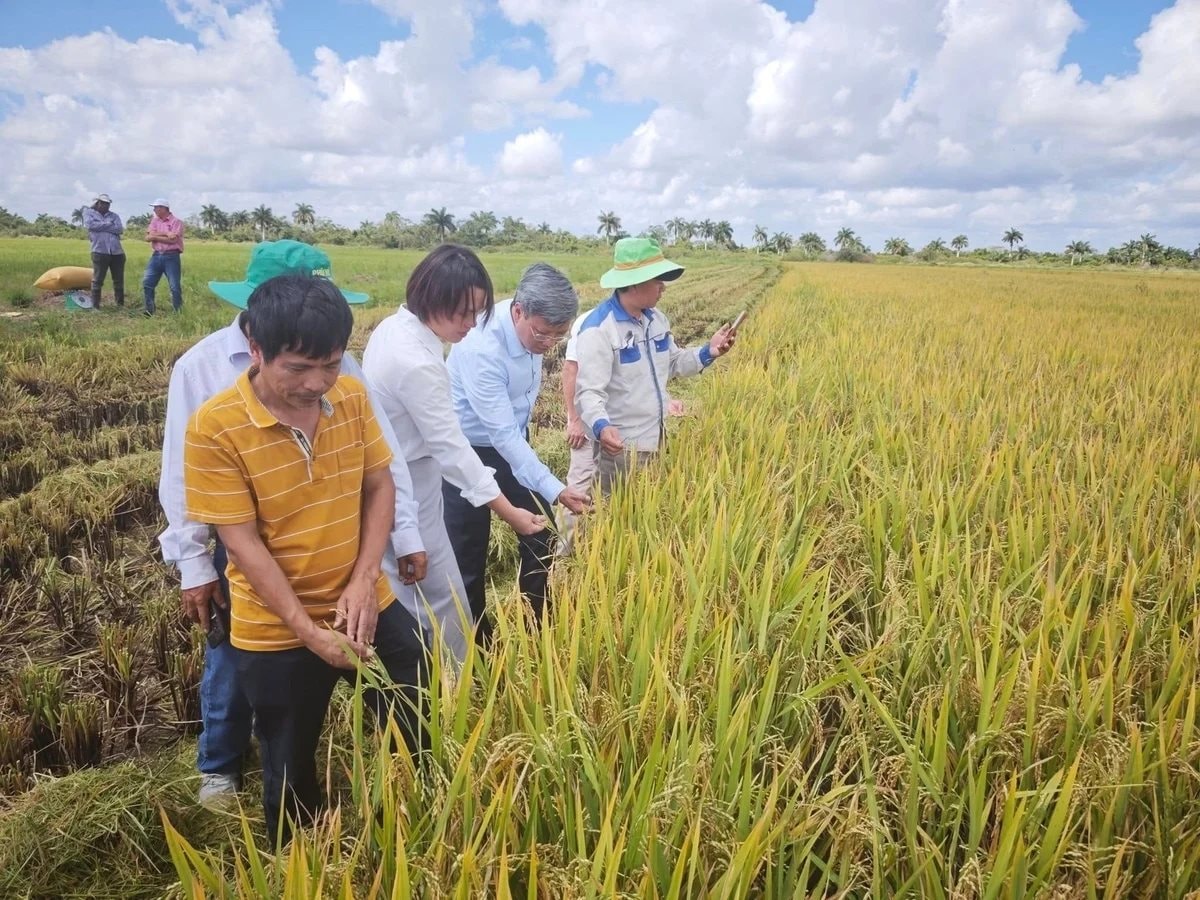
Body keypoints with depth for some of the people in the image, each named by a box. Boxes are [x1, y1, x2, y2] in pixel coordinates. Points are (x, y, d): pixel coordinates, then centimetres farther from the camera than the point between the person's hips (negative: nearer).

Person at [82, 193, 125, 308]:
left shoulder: (114, 216, 16)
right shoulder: (89, 212, 11)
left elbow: (120, 229, -3)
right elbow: (90, 225, -8)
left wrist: (100, 226, -5)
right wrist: (108, 225, -2)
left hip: (117, 252, 3)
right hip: (100, 252, -3)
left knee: (119, 280, 8)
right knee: (97, 280, -3)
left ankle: (121, 304, 18)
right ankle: (95, 306, 2)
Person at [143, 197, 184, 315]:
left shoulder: (176, 222, -4)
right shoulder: (154, 221, 12)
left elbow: (172, 240, -16)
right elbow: (148, 237, -2)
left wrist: (156, 236, -8)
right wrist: (166, 234, -12)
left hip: (171, 257, -5)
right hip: (156, 256, 6)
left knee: (175, 287, -3)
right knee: (147, 283, 2)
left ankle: (178, 312, 6)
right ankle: (149, 310, 10)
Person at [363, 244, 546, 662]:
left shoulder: (396, 326, 0)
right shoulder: (416, 362, -28)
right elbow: (450, 445, -26)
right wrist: (508, 512, -22)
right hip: (406, 489, -10)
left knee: (412, 596, 20)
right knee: (442, 600, 3)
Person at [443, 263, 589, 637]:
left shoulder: (532, 328, -11)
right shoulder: (482, 349, -34)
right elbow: (502, 434, -34)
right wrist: (555, 490, -37)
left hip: (513, 442, 7)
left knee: (541, 539, 11)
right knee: (468, 557, 2)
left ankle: (539, 631, 29)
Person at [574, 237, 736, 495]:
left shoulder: (656, 318, 7)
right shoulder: (598, 329, -20)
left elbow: (672, 364, 18)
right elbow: (589, 391, -26)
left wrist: (708, 353, 2)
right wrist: (600, 426, -45)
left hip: (656, 438, 8)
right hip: (622, 446, -8)